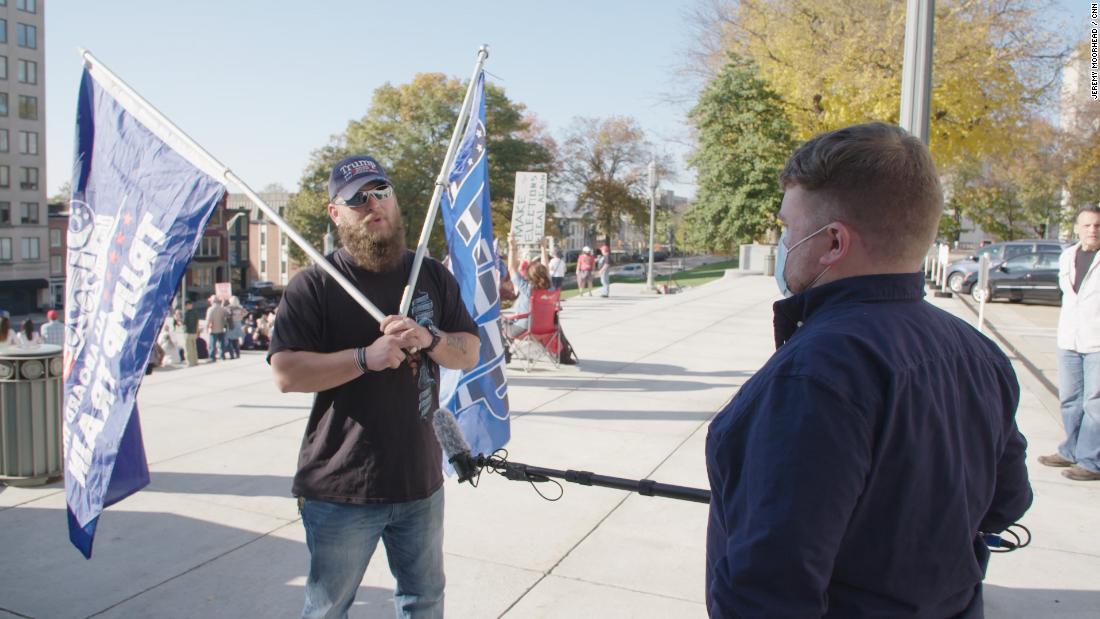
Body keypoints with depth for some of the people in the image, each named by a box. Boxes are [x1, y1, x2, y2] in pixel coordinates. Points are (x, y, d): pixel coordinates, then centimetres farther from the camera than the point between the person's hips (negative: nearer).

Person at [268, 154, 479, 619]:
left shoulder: (432, 276, 6)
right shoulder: (313, 285, -7)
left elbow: (470, 354, 5)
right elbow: (285, 373, -14)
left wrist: (429, 338, -15)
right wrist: (367, 357, -23)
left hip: (420, 478, 4)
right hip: (339, 488, -3)